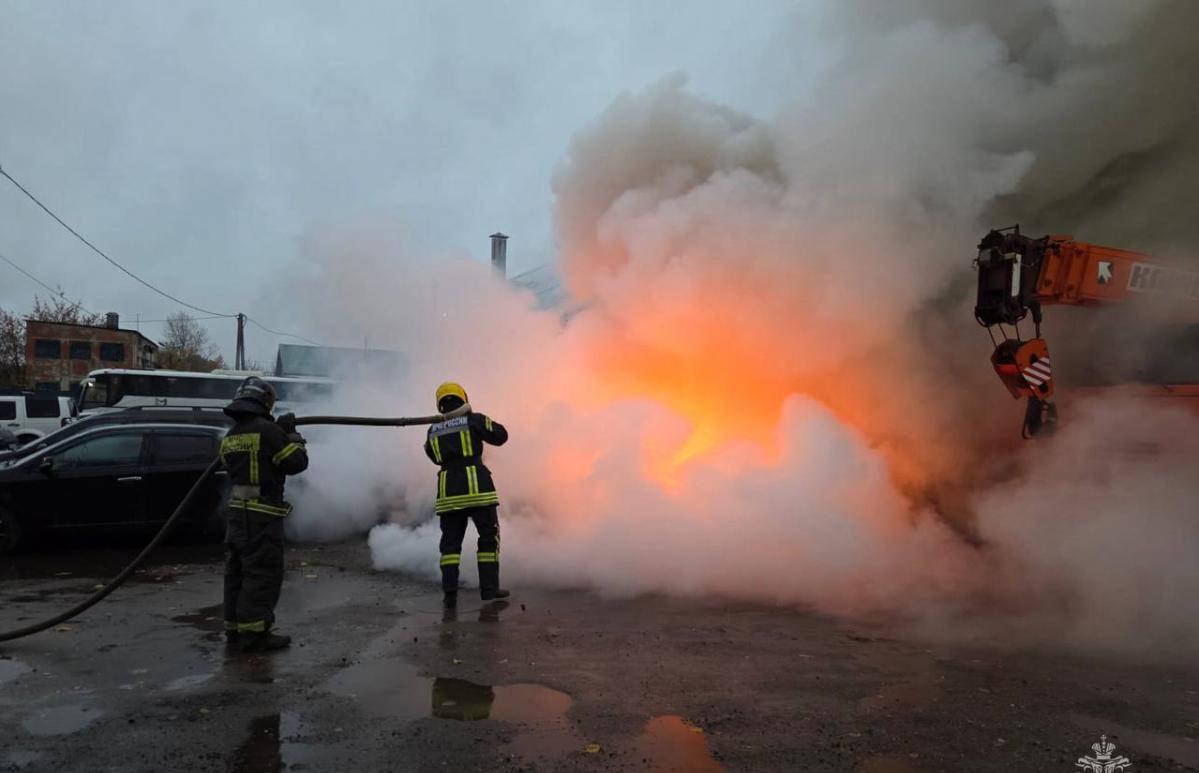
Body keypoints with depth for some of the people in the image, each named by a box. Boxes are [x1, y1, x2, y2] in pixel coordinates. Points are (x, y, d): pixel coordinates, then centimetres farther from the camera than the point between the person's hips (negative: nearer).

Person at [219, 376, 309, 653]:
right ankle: (254, 632, -3)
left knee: (237, 571, 15)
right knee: (263, 573, -4)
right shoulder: (267, 430, -14)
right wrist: (292, 436, 4)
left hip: (236, 511, 8)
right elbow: (296, 463, -12)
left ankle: (234, 627, 23)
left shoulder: (230, 436, 10)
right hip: (262, 514, -8)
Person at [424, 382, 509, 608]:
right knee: (489, 537, 7)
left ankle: (450, 592, 1)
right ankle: (489, 587, 6)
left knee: (450, 542, 8)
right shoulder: (474, 420, -1)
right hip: (476, 487, -3)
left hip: (447, 491, 4)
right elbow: (501, 436, 7)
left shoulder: (433, 431, 12)